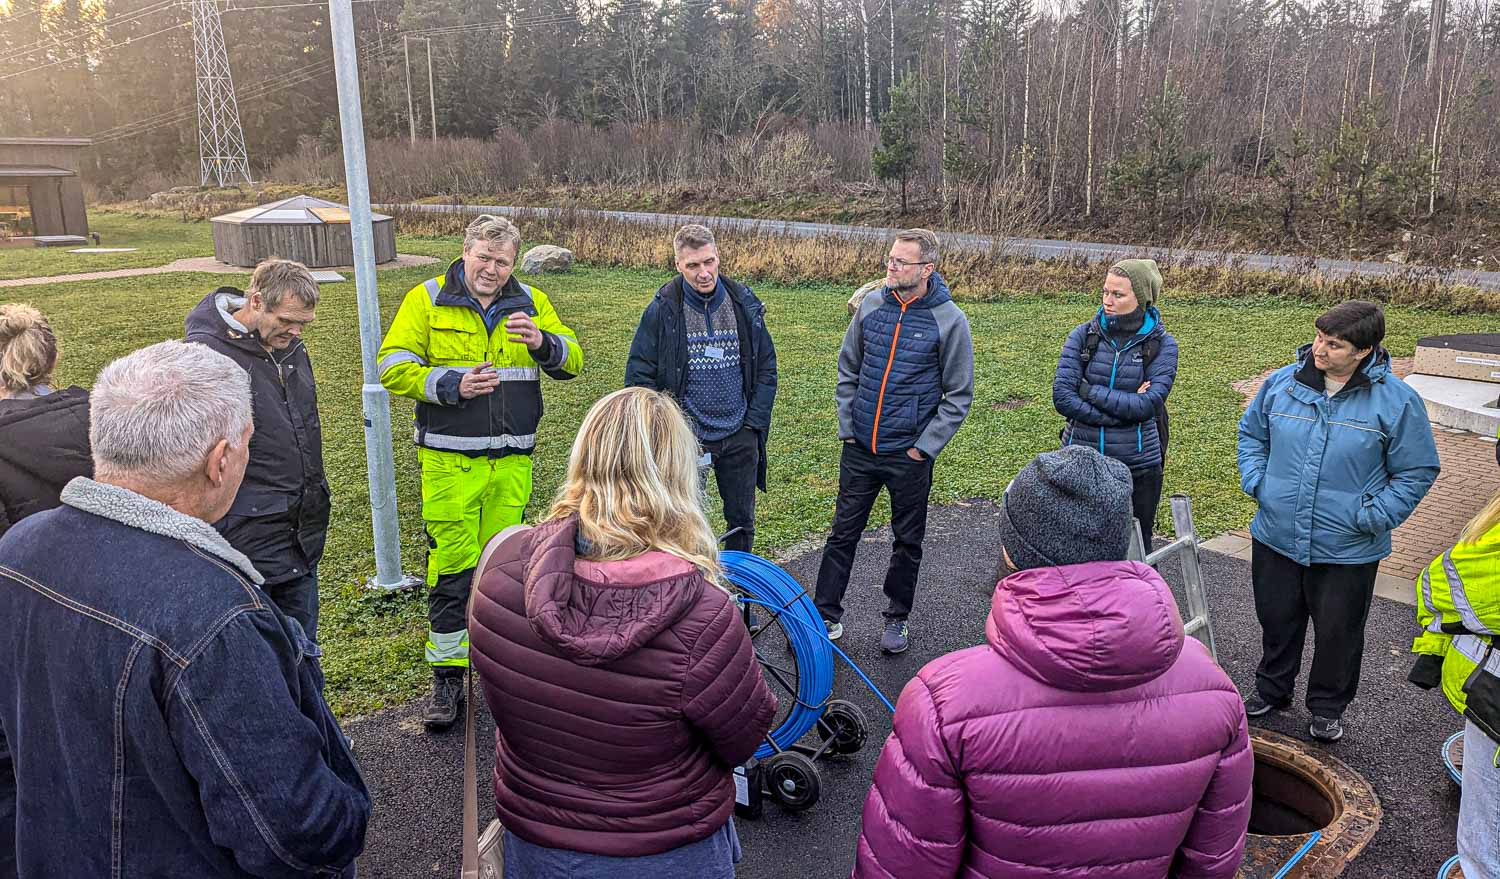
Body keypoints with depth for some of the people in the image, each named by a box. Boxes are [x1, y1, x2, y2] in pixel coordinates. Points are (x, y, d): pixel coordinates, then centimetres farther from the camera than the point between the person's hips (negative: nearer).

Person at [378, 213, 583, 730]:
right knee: (451, 566, -1)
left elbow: (572, 361, 4)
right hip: (449, 460, -3)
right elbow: (393, 367, -4)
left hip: (512, 460, 3)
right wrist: (452, 385, -17)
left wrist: (542, 342, -17)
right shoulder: (426, 300, 0)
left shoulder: (530, 303, 9)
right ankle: (447, 677, 12)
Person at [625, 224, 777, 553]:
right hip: (684, 439, -3)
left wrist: (754, 423, -2)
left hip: (739, 439, 3)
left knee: (742, 523, 15)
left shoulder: (745, 304, 0)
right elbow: (639, 376, -5)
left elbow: (766, 367, 7)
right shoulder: (663, 309, -8)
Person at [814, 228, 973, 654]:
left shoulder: (949, 320, -10)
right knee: (843, 533, 9)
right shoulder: (871, 306, 0)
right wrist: (847, 427, 2)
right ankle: (827, 617, 20)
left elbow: (959, 395, -5)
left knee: (908, 540, 13)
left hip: (910, 455, -3)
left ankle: (897, 618, 29)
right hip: (859, 449, 3)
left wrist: (926, 446, -10)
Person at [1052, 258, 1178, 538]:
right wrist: (1123, 409, -15)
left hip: (1137, 467, -1)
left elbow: (1148, 404, -16)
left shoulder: (1162, 344, -4)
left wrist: (1090, 391, -14)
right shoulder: (1083, 335, -1)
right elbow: (1061, 396, -11)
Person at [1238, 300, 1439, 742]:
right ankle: (1271, 691, 41)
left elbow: (1417, 471, -3)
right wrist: (1255, 481, -1)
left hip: (1347, 551, -2)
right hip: (1275, 537, 3)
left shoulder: (1397, 401, -11)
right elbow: (1251, 433, 13)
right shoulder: (1282, 383, -4)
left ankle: (1328, 708, 36)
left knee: (1338, 632, 14)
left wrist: (1375, 516, -12)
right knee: (1276, 622, 19)